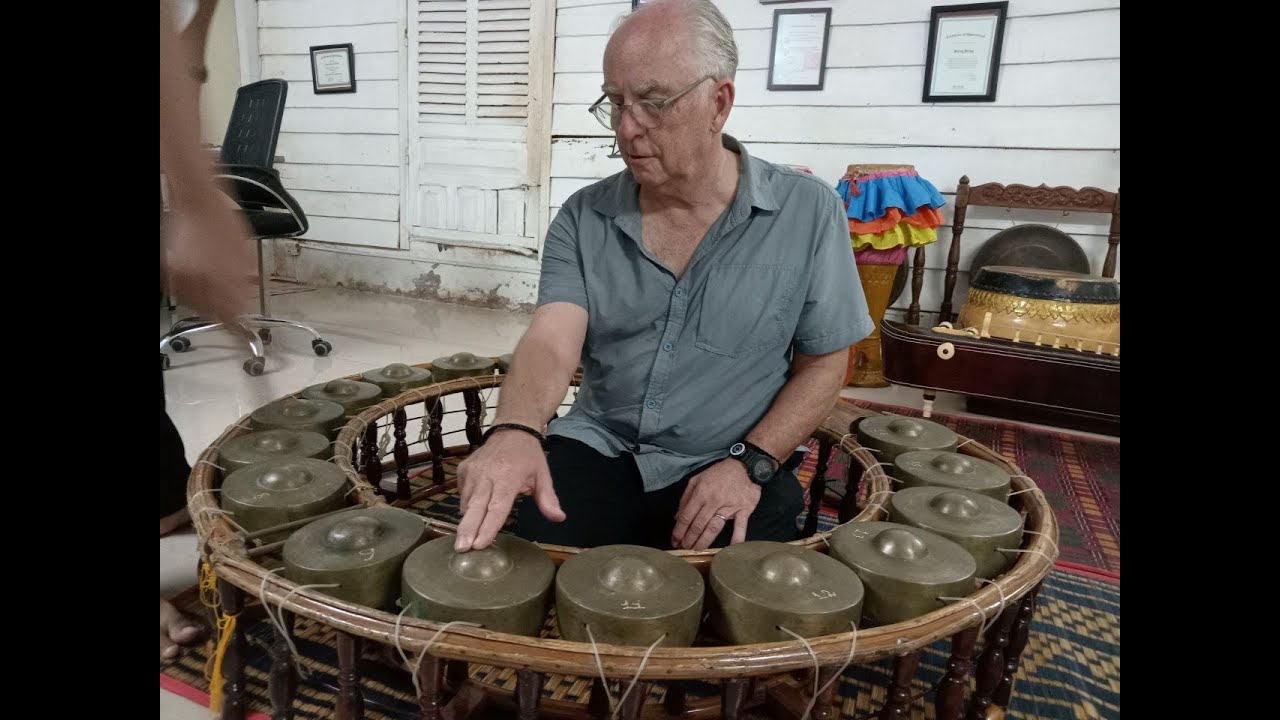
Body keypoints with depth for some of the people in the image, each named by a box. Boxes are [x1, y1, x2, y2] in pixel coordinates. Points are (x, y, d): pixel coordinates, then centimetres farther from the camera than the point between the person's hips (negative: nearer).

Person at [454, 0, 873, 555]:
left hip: (730, 465, -1)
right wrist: (514, 431, -35)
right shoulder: (583, 218, -1)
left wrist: (751, 463, -13)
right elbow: (551, 341, -13)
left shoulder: (807, 212, -5)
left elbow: (823, 364, 1)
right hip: (599, 450, 1)